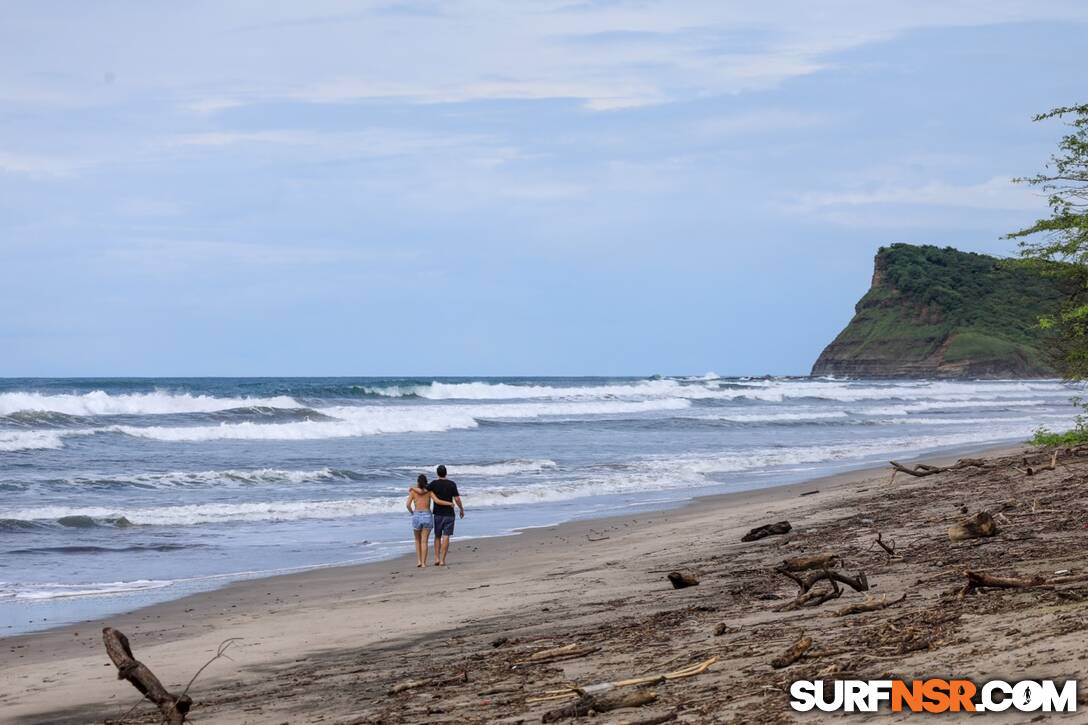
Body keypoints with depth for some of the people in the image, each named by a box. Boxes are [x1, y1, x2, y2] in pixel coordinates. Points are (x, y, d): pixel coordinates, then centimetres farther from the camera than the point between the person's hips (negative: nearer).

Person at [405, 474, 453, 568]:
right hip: (427, 516, 0)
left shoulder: (413, 491, 1)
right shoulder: (429, 491, 2)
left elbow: (407, 505, -7)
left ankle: (418, 561, 7)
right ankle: (423, 563, -4)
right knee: (424, 541, 3)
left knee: (418, 540, 18)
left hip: (417, 516, 0)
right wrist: (449, 503, 2)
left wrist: (411, 512, 12)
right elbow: (437, 501, -10)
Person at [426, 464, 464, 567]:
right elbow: (457, 499, -6)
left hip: (438, 514, 1)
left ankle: (437, 558, 8)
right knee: (446, 537, 0)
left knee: (437, 536, 14)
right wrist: (462, 510, 8)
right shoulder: (452, 484, -5)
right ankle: (442, 560, -5)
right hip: (449, 514, -1)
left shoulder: (434, 484, -6)